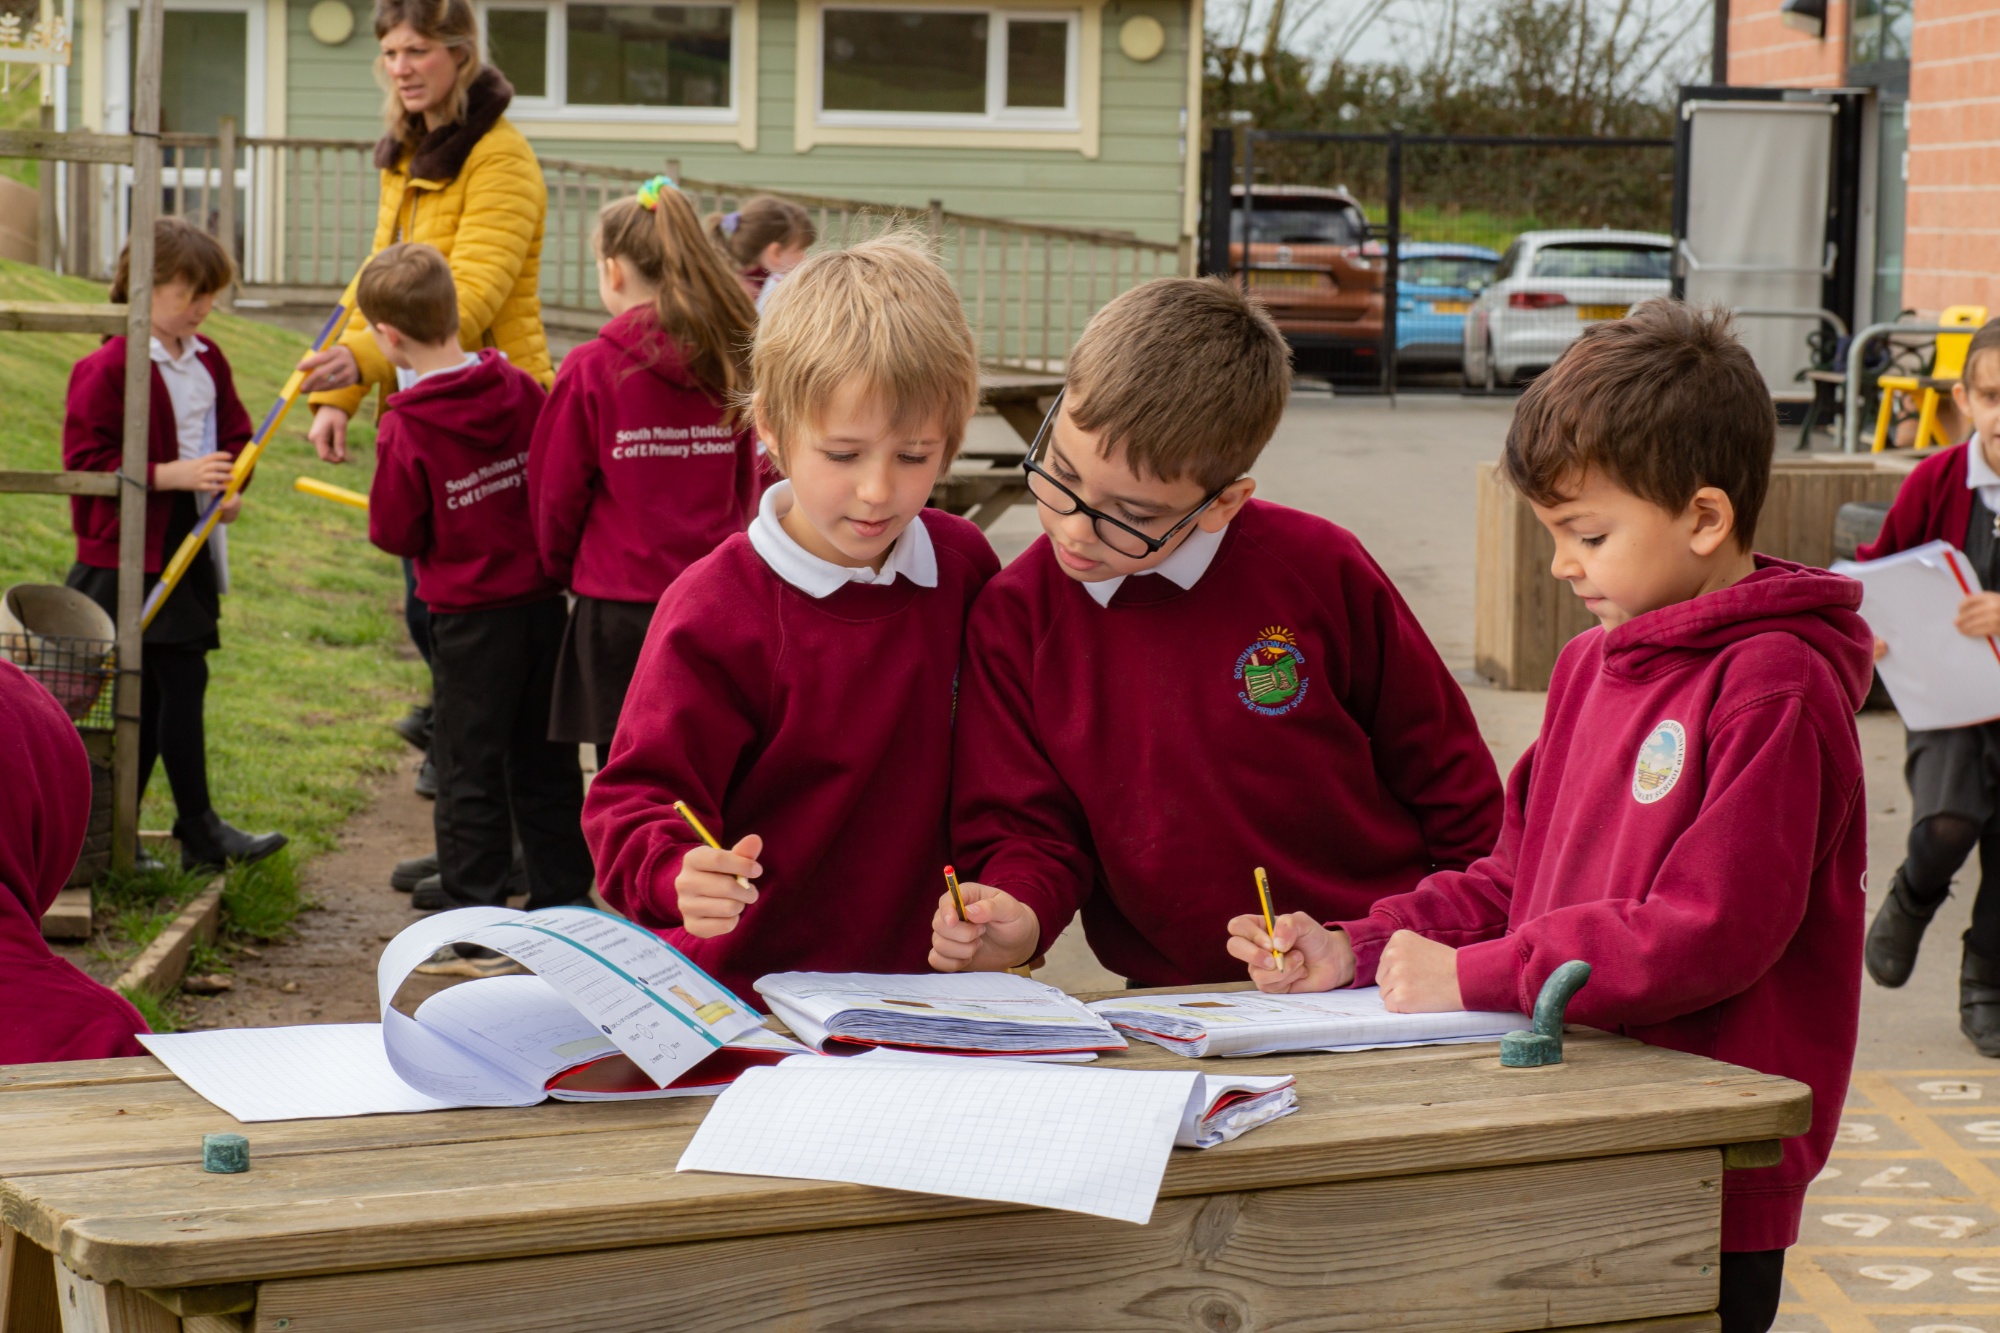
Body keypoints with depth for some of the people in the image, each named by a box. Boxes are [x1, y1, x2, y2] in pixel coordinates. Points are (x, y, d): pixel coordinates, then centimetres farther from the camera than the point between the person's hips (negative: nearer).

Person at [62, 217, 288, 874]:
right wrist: (174, 475, -21)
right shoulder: (108, 369, -13)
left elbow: (236, 433, 22)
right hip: (134, 554, -8)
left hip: (194, 547, 8)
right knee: (181, 682, -8)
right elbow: (86, 461, -15)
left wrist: (232, 485, 1)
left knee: (155, 692, 10)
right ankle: (199, 831, -1)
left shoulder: (208, 362, 11)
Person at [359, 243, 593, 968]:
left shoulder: (405, 430, -17)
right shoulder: (520, 389, -3)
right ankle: (562, 895, 22)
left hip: (471, 615, -5)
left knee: (470, 767, 4)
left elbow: (396, 533, -10)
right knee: (544, 757, 15)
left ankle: (474, 916, 7)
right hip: (542, 597, 5)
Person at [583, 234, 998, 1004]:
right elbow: (638, 797, -11)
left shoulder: (965, 568, 7)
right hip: (736, 993, -3)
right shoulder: (715, 611, -10)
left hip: (908, 983, 4)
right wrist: (681, 875, -32)